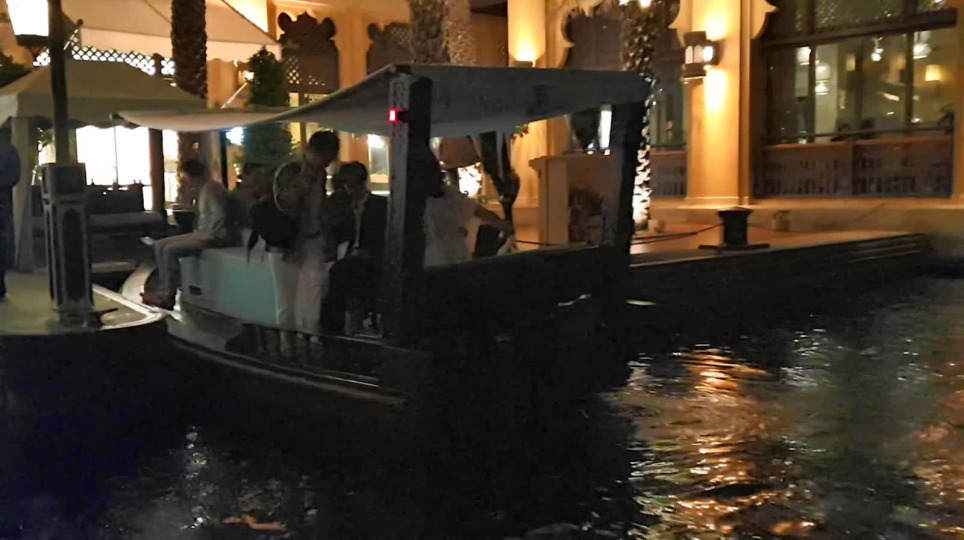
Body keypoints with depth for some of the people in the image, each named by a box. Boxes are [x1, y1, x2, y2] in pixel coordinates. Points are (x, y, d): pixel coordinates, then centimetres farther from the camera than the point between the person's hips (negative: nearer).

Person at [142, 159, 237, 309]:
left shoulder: (211, 187, -16)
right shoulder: (201, 189, 15)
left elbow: (220, 215, -28)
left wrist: (207, 236, -22)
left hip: (218, 236, -11)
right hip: (203, 233, 11)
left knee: (170, 250, -22)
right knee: (159, 245, 4)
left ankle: (167, 296, -10)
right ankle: (165, 289, -1)